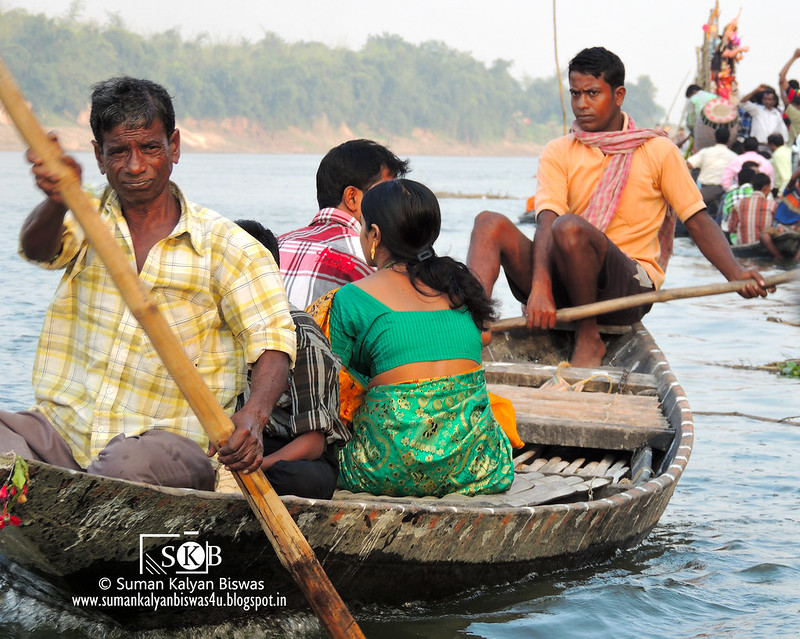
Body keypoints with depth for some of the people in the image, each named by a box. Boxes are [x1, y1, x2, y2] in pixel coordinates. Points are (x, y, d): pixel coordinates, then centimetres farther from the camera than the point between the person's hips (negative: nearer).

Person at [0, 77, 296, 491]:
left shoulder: (227, 246, 3)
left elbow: (272, 339, -5)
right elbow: (38, 248, -13)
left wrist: (252, 418, -27)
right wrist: (58, 199, -39)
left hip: (170, 438, -2)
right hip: (64, 426, 2)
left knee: (126, 466, -36)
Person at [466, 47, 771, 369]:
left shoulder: (659, 152, 7)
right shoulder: (558, 153, 10)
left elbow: (698, 221, 5)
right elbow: (546, 221, -7)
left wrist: (735, 273, -15)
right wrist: (540, 287, -26)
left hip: (630, 287, -3)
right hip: (562, 285, 3)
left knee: (570, 228, -33)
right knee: (490, 223, -18)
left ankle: (589, 339, -16)